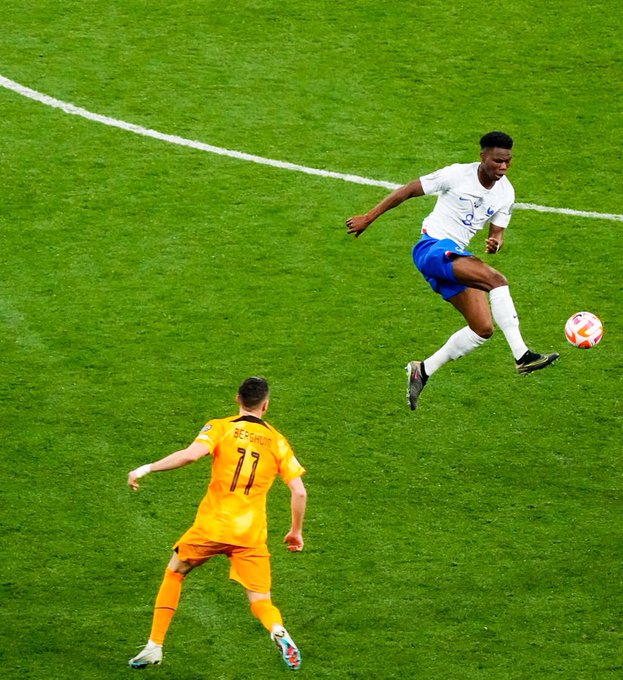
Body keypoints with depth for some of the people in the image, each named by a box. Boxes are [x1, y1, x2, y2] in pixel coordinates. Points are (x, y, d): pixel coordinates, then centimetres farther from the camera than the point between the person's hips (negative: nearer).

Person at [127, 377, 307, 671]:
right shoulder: (277, 442, 7)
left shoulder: (220, 428, 0)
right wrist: (296, 532, 16)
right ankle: (278, 632, -29)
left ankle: (154, 647, 21)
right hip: (251, 534, 1)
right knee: (261, 602, 6)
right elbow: (299, 492, 2)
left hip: (211, 526, -1)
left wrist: (147, 468, -12)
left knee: (174, 573, 23)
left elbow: (191, 454, -20)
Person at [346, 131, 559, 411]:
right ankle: (522, 356, -33)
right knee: (496, 280, -29)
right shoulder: (457, 175, -12)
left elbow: (497, 233, 11)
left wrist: (495, 243, -16)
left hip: (457, 256, 8)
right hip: (432, 248, -8)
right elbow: (409, 190, -5)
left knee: (483, 328, -2)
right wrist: (368, 218, -2)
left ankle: (423, 371, 10)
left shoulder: (506, 193, 4)